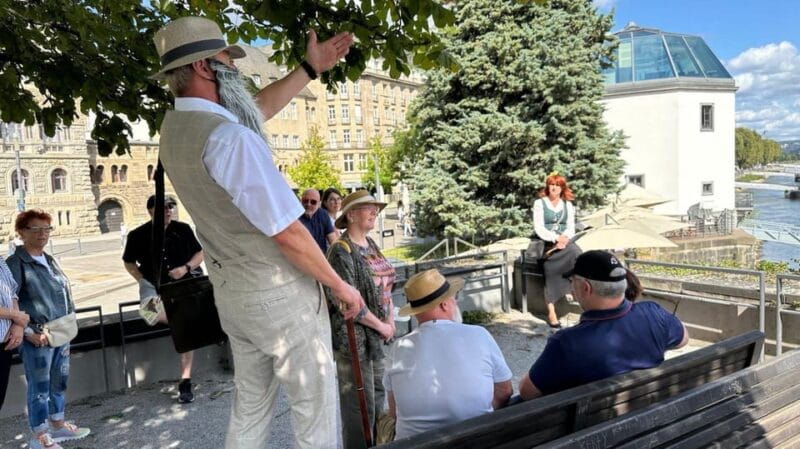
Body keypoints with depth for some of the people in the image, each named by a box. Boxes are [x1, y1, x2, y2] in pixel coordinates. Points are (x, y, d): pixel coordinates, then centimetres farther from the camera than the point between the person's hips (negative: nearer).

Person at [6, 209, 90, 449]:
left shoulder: (49, 260, 12)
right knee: (39, 386, 2)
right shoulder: (15, 263, -12)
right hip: (38, 337, -7)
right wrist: (29, 332, -19)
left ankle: (57, 424, 33)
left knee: (59, 381, 18)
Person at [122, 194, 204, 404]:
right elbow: (129, 262, 13)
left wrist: (186, 268, -9)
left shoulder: (183, 229, 2)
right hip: (154, 285, 0)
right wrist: (143, 281, -1)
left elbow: (200, 253, 9)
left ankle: (185, 380, -7)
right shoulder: (138, 235, 0)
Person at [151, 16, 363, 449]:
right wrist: (340, 286, -10)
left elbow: (257, 108, 19)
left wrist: (310, 69, 19)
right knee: (315, 411, 8)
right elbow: (286, 233, -24)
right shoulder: (228, 137, -26)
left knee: (249, 408, 22)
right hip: (279, 294, -9)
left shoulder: (175, 126, 3)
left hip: (232, 294, 9)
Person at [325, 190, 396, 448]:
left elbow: (385, 285, 16)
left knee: (377, 396, 19)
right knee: (359, 405, -2)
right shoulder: (341, 250, -16)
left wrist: (391, 321, 3)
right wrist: (381, 326, -13)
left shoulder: (371, 244, 10)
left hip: (377, 336, 9)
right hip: (353, 338, -9)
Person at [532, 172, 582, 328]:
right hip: (544, 243, -3)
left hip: (562, 242, 3)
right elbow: (539, 228, -6)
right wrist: (556, 238, -19)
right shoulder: (539, 203, 3)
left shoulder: (568, 205, 15)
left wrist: (564, 238, -15)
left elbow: (571, 227, 7)